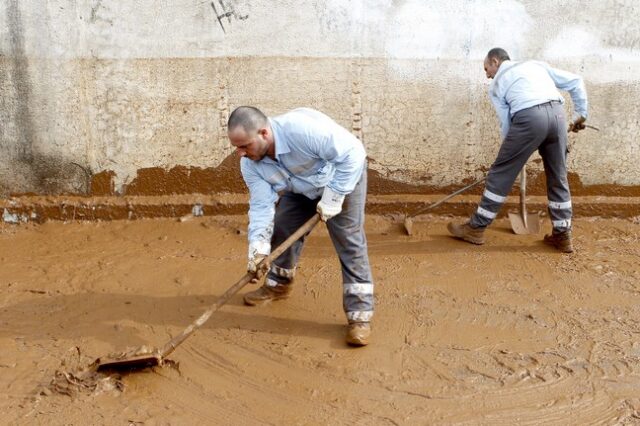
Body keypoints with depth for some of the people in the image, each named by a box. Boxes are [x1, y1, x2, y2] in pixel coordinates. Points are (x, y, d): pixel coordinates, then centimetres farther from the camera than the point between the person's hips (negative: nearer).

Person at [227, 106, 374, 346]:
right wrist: (258, 248, -31)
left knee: (349, 243, -13)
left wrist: (333, 197, -31)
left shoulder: (302, 128, -42)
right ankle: (278, 285, 33)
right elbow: (261, 205, -18)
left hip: (344, 176, -6)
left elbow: (353, 153, -36)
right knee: (281, 231, 6)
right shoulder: (250, 164, -19)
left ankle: (360, 315, -9)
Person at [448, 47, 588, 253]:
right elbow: (575, 82, 24)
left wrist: (512, 150, 28)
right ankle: (562, 236, 21)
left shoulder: (496, 84, 19)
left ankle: (476, 228, 13)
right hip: (557, 113, 5)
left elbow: (506, 123, 15)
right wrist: (581, 113, 28)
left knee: (501, 174, 6)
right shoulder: (536, 64, 30)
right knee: (558, 178, 15)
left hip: (529, 118, -4)